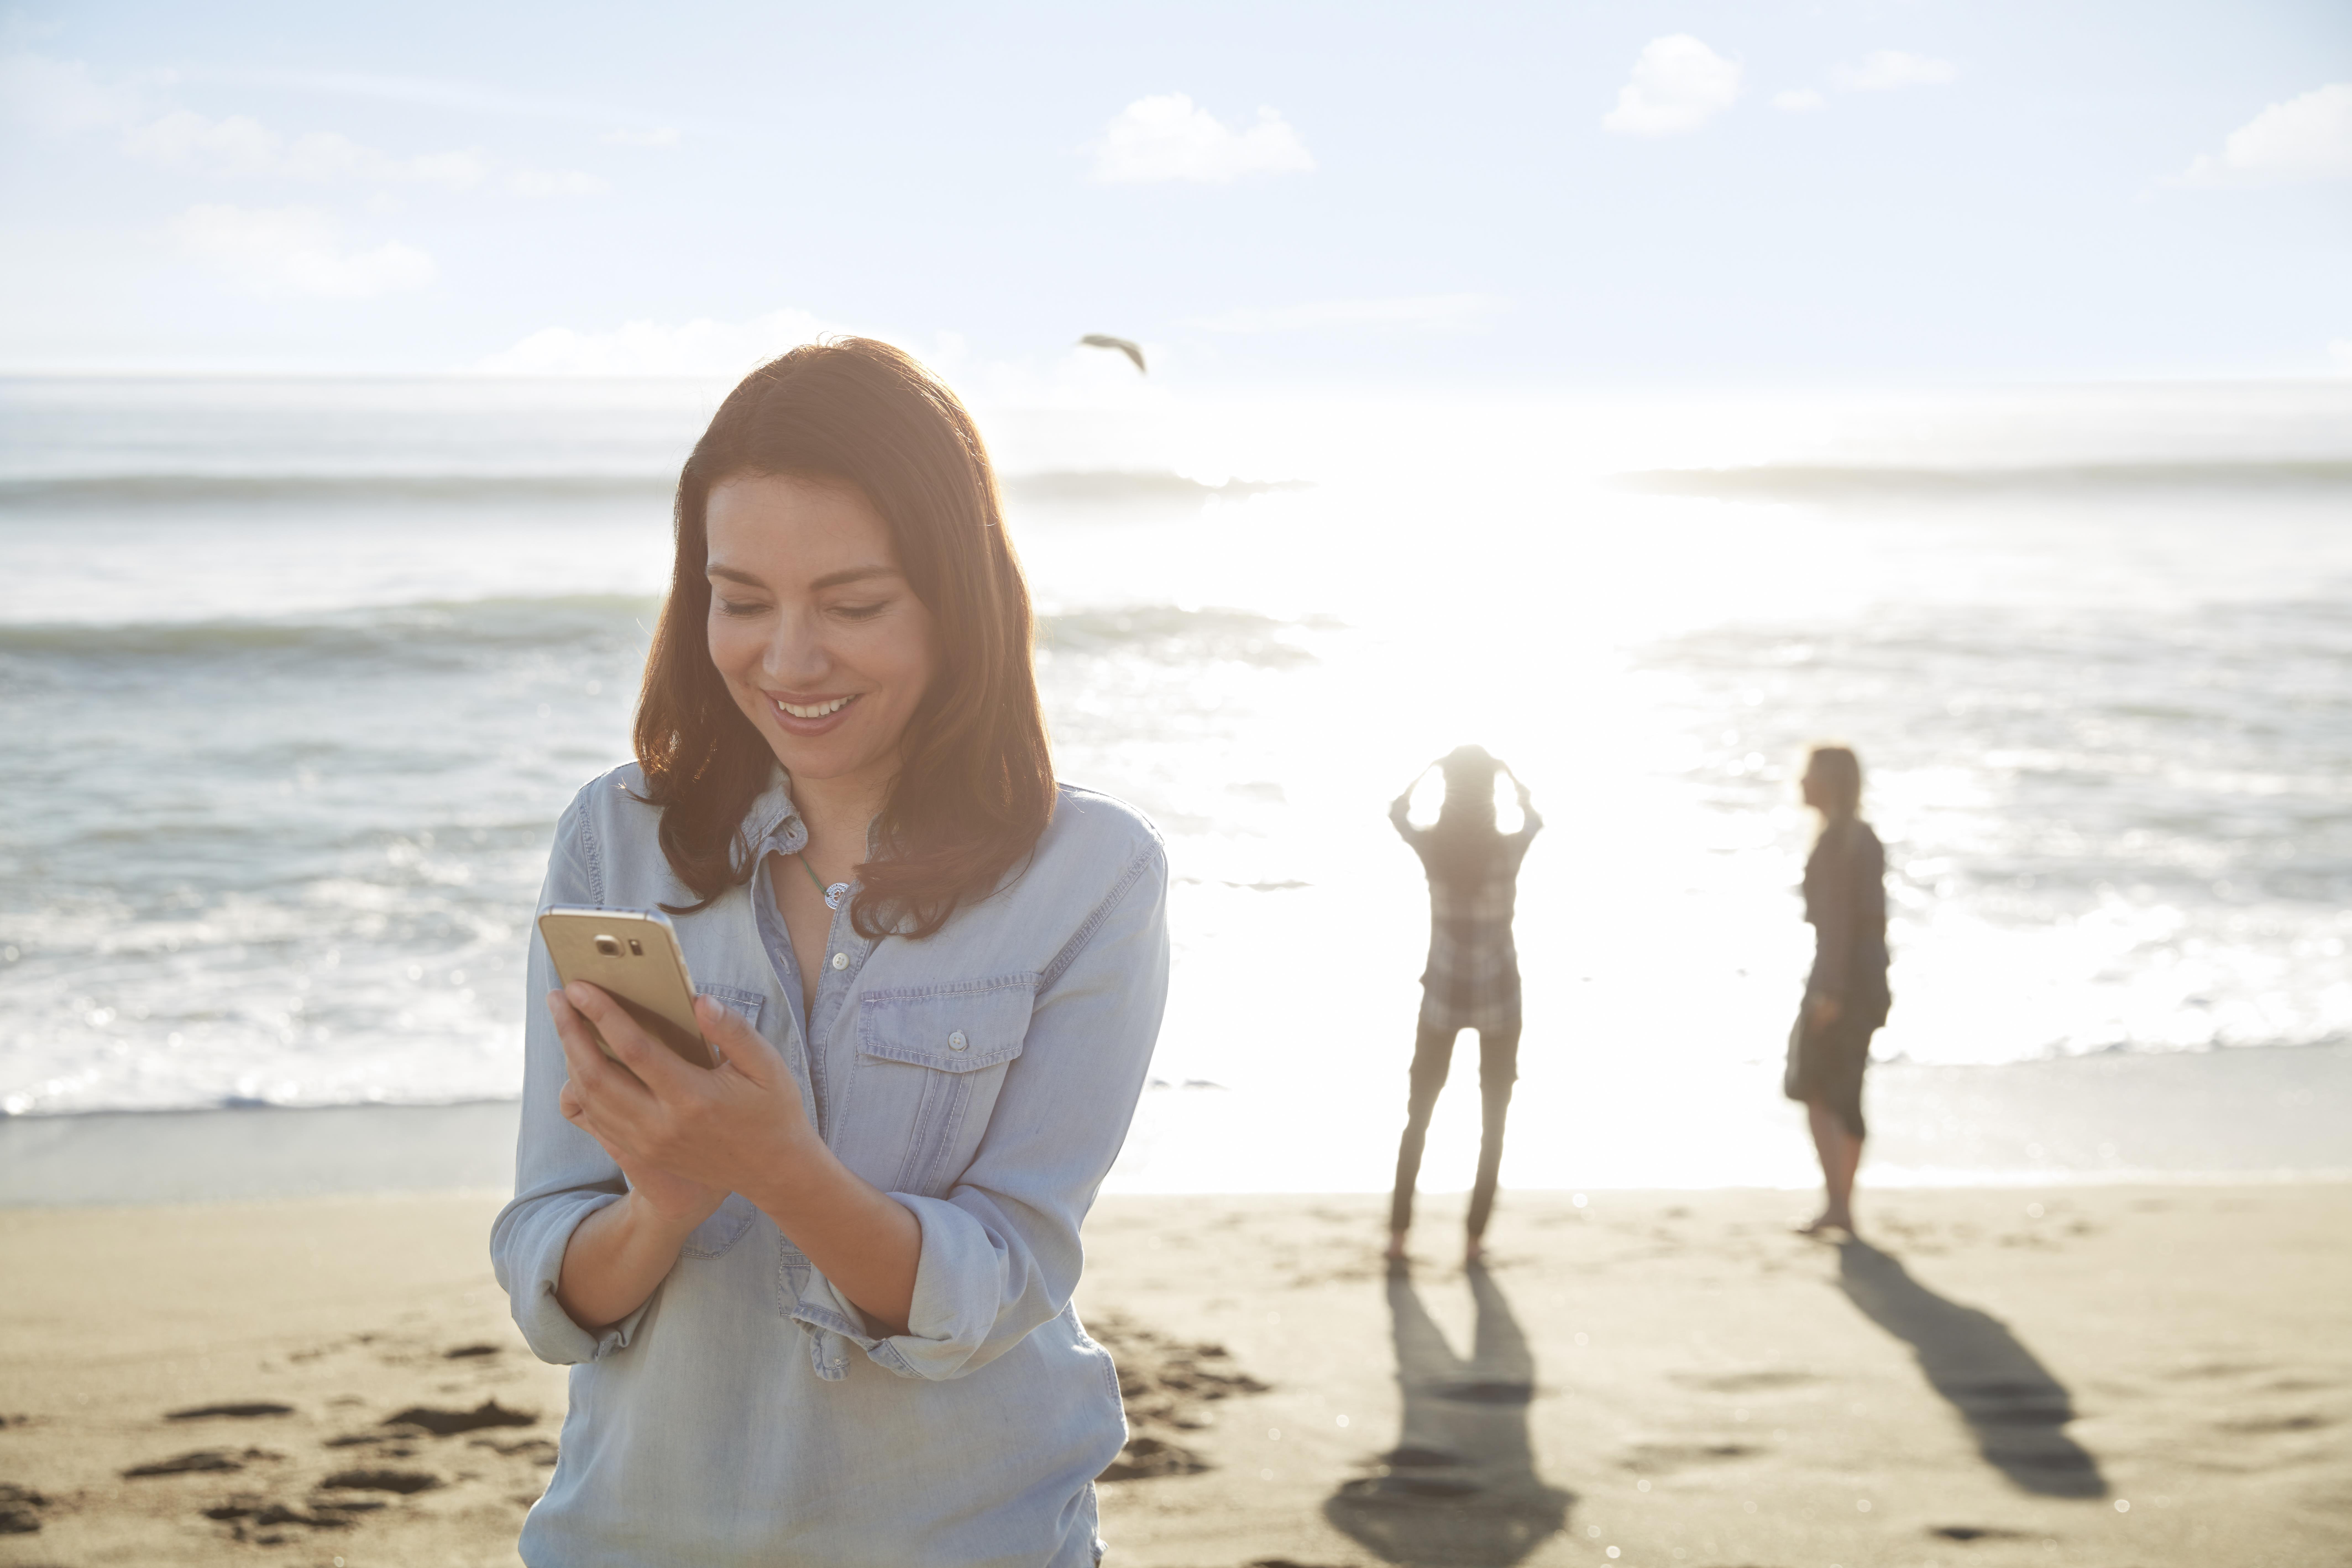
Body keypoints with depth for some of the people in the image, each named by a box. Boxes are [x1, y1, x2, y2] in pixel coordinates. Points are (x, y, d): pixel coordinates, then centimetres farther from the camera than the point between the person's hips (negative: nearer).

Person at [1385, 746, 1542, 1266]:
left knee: (1418, 1115, 16)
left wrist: (1429, 767, 13)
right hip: (1498, 995, -1)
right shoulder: (1510, 848, -13)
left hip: (1443, 993, 1)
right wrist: (1509, 771, 12)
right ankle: (1475, 1239, 11)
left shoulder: (1429, 845, -11)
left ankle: (1398, 1234, 15)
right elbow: (1536, 817, 12)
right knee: (1494, 1120, 12)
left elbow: (1397, 809, 12)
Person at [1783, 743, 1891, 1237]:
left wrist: (1829, 989, -22)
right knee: (1845, 1095, 11)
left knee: (1814, 1091, -3)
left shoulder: (1834, 840, -14)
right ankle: (1843, 1208, 13)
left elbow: (1836, 918, -20)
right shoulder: (1866, 838, 13)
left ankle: (1837, 1203, -9)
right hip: (1870, 975, 9)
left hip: (1839, 974, -9)